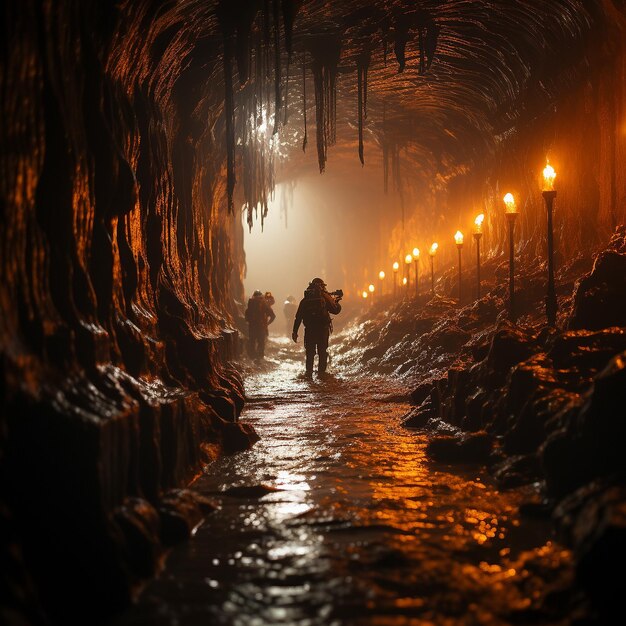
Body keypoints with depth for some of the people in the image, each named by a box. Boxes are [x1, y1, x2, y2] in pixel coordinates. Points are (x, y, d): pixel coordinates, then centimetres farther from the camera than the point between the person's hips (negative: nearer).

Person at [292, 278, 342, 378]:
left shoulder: (305, 299, 5)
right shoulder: (325, 297, -4)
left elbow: (298, 317, 3)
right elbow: (336, 310, -1)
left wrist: (295, 332, 6)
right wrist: (336, 301, 19)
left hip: (309, 330, 2)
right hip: (323, 329, -2)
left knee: (310, 352, 9)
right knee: (322, 352, 7)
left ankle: (309, 372, 5)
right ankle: (321, 372, 5)